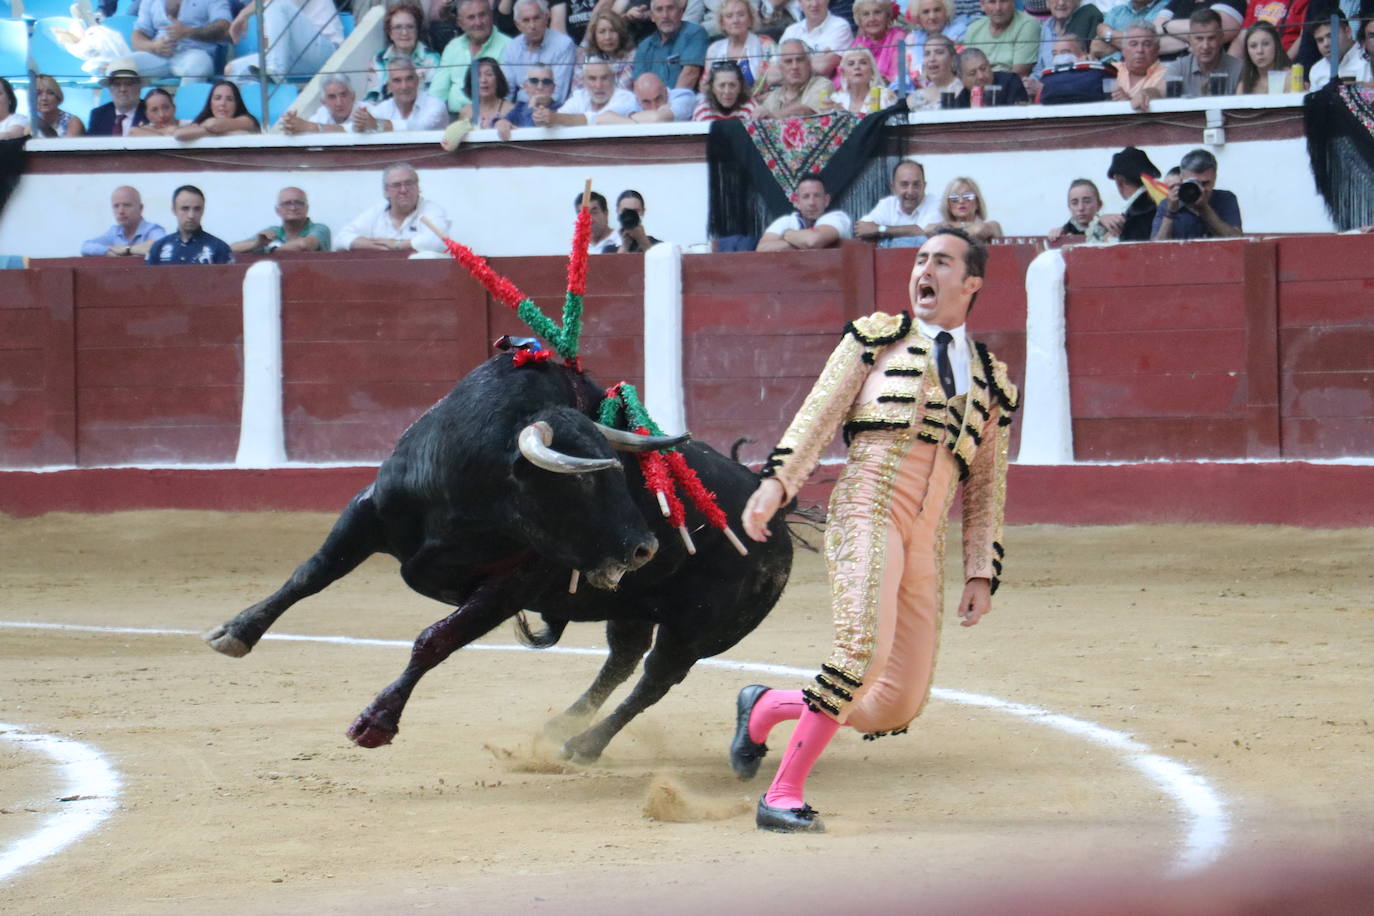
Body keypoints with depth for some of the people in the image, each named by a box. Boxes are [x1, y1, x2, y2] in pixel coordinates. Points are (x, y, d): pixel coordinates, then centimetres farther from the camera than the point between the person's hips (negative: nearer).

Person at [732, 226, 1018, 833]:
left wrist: (982, 574, 15)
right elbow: (820, 412, 5)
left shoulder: (990, 383, 23)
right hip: (868, 507, -5)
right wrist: (776, 481, -10)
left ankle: (765, 708, 20)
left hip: (925, 545, 5)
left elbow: (986, 487, 23)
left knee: (897, 706, -3)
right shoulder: (877, 337, 14)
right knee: (865, 647, -28)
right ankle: (783, 796, -20)